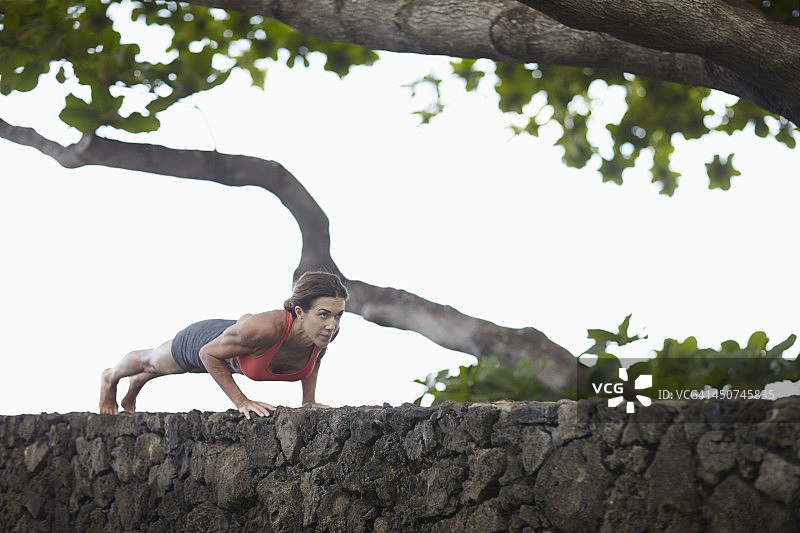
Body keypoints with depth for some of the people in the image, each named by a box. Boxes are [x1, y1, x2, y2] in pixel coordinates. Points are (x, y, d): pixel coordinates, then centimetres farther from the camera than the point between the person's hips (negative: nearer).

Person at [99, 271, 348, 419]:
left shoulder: (325, 331, -35)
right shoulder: (261, 327, -51)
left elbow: (314, 356, -7)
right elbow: (208, 354, -32)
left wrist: (308, 400, -14)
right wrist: (241, 401, -32)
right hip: (205, 341, -6)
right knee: (151, 361, 29)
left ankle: (132, 394, 72)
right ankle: (110, 378, 65)